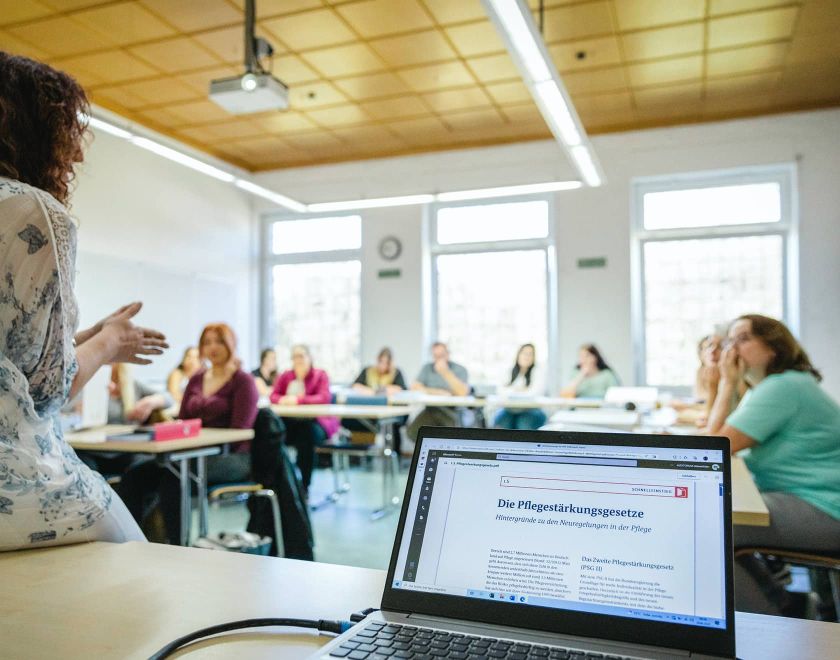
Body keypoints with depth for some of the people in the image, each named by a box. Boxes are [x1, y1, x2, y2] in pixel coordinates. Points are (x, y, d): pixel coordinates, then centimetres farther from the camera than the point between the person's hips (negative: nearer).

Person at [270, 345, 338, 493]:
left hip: (314, 422, -3)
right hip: (290, 422, 3)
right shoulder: (285, 376, 10)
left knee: (306, 434, -36)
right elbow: (273, 396, 3)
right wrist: (282, 399, -22)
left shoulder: (320, 375, -1)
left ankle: (304, 486, -21)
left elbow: (325, 397, -15)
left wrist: (298, 400, -25)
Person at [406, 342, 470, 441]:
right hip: (431, 410, 3)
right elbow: (415, 387, -1)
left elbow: (463, 392, -18)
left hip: (452, 411, -3)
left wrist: (446, 373, -20)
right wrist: (437, 392, -10)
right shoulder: (427, 368, 12)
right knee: (412, 431, -23)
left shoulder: (460, 370, -1)